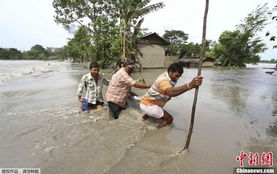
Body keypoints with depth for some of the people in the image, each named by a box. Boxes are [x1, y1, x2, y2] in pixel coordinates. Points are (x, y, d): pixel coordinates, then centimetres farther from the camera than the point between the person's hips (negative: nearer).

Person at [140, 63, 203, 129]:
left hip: (147, 103, 9)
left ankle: (146, 115, 18)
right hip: (147, 105, -9)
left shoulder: (168, 77, 3)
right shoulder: (163, 79, -27)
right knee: (169, 119, -2)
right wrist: (190, 85, -60)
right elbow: (171, 92, -49)